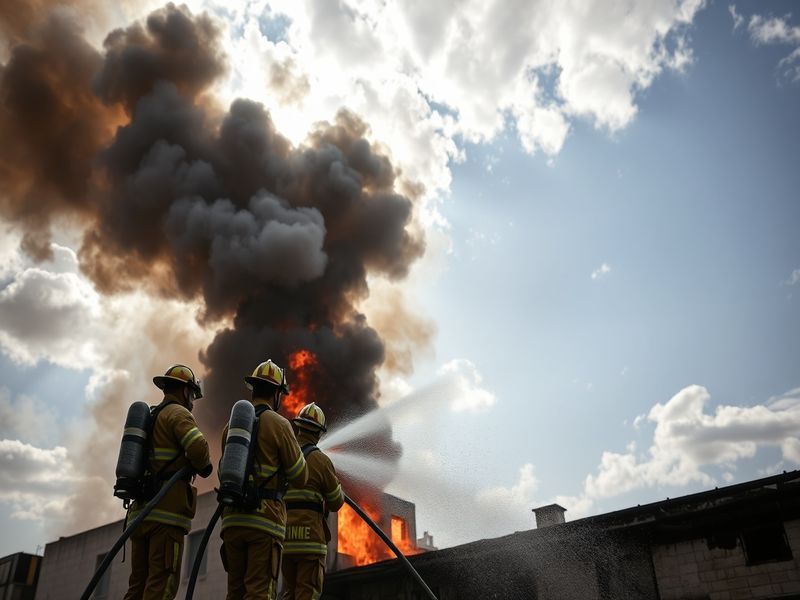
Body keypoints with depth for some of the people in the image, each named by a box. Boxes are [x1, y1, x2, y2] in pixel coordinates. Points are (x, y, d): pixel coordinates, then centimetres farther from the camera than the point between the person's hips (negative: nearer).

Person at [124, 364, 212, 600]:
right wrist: (203, 467, 1)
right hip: (167, 511, -8)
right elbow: (199, 448, -19)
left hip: (141, 509, 8)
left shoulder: (148, 419, 25)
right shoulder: (178, 413, -2)